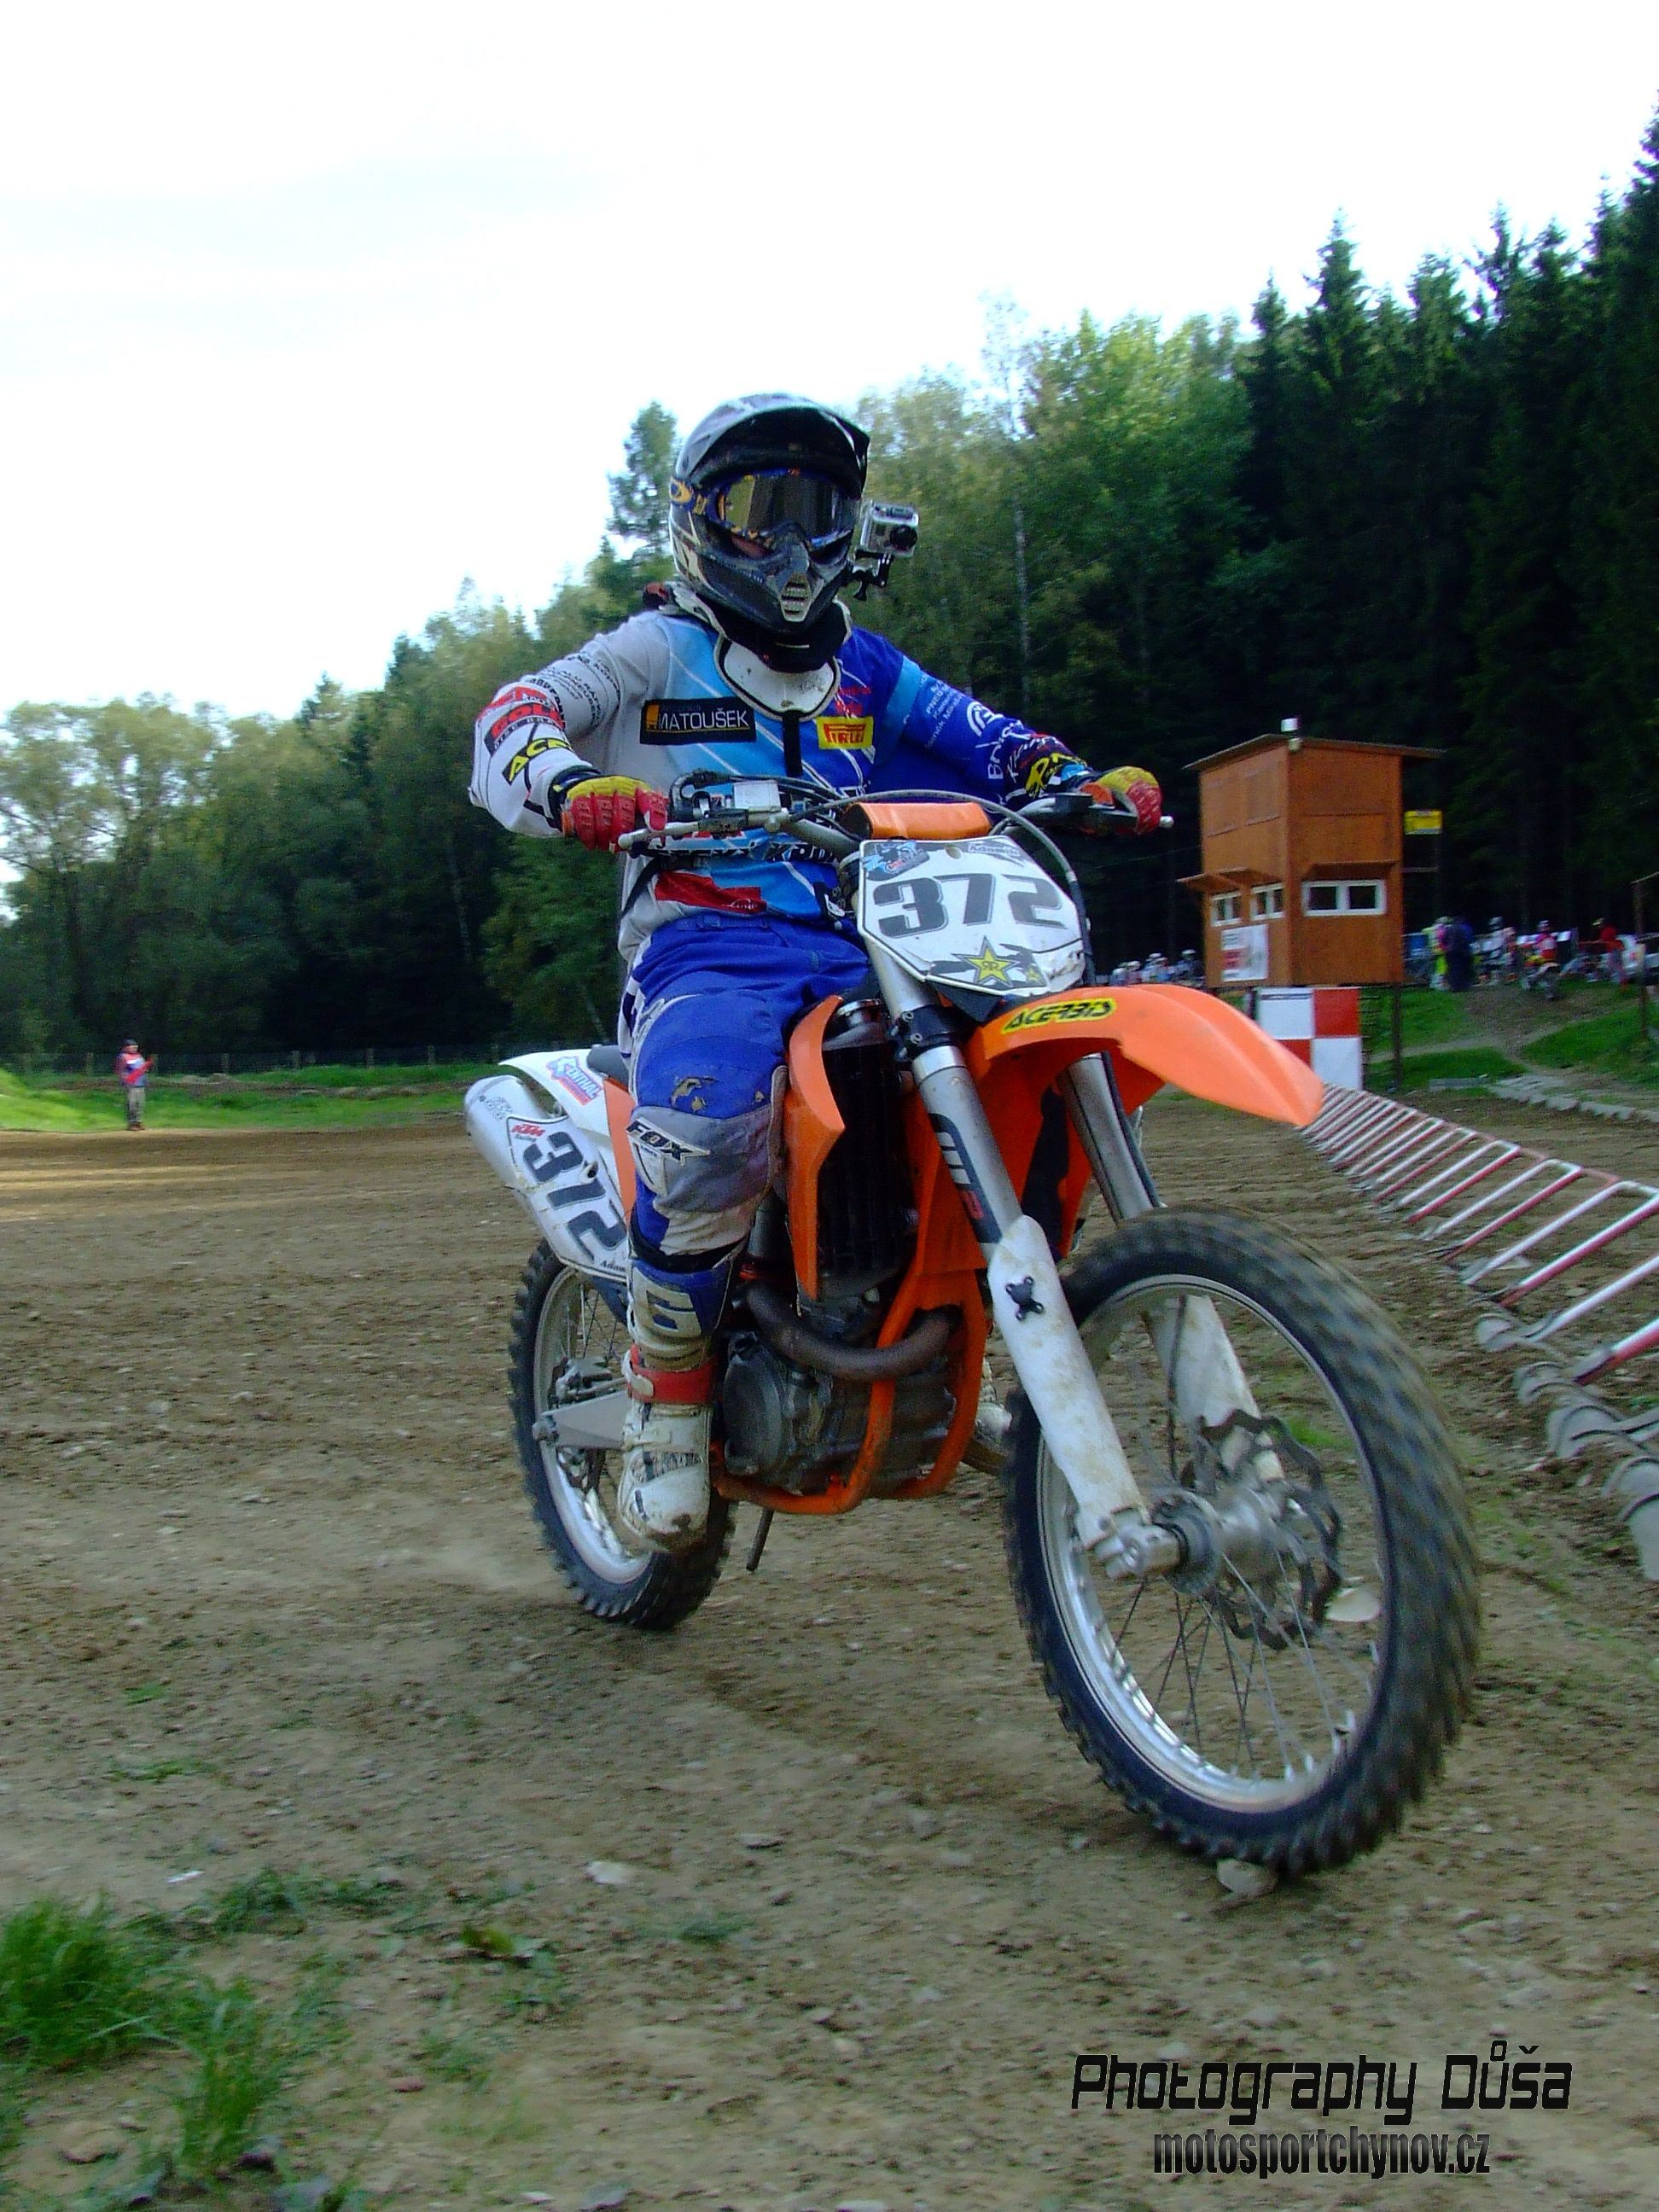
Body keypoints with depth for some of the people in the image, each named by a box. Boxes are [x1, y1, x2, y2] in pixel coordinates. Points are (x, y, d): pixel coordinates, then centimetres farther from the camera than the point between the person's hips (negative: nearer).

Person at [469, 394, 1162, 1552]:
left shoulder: (862, 665, 25)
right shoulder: (656, 652, 10)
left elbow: (974, 735, 18)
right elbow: (517, 717, -4)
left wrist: (1079, 779, -3)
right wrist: (571, 783, -28)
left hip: (855, 949, 5)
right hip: (707, 943, -5)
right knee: (709, 1124, -37)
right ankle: (669, 1400, -15)